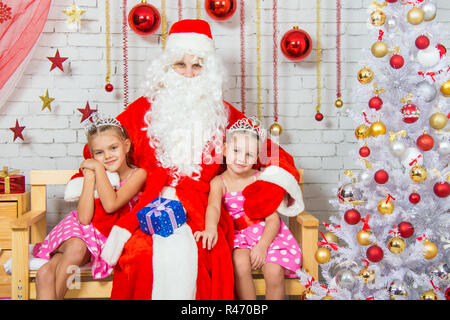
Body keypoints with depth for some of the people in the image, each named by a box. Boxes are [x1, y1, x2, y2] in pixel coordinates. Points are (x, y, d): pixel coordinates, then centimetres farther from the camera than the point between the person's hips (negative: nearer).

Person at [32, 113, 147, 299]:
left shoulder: (138, 174, -6)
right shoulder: (94, 173, 1)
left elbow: (111, 204, -22)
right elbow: (84, 218, -11)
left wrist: (99, 168, -15)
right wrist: (89, 177, -13)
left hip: (105, 239, -2)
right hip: (79, 231, 2)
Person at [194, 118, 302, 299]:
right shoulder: (219, 182, -6)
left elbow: (273, 218, -5)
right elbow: (213, 206, -27)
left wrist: (262, 246, -19)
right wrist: (210, 228, -49)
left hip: (266, 233, 1)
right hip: (237, 235, 0)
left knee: (274, 272, -22)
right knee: (240, 264, -29)